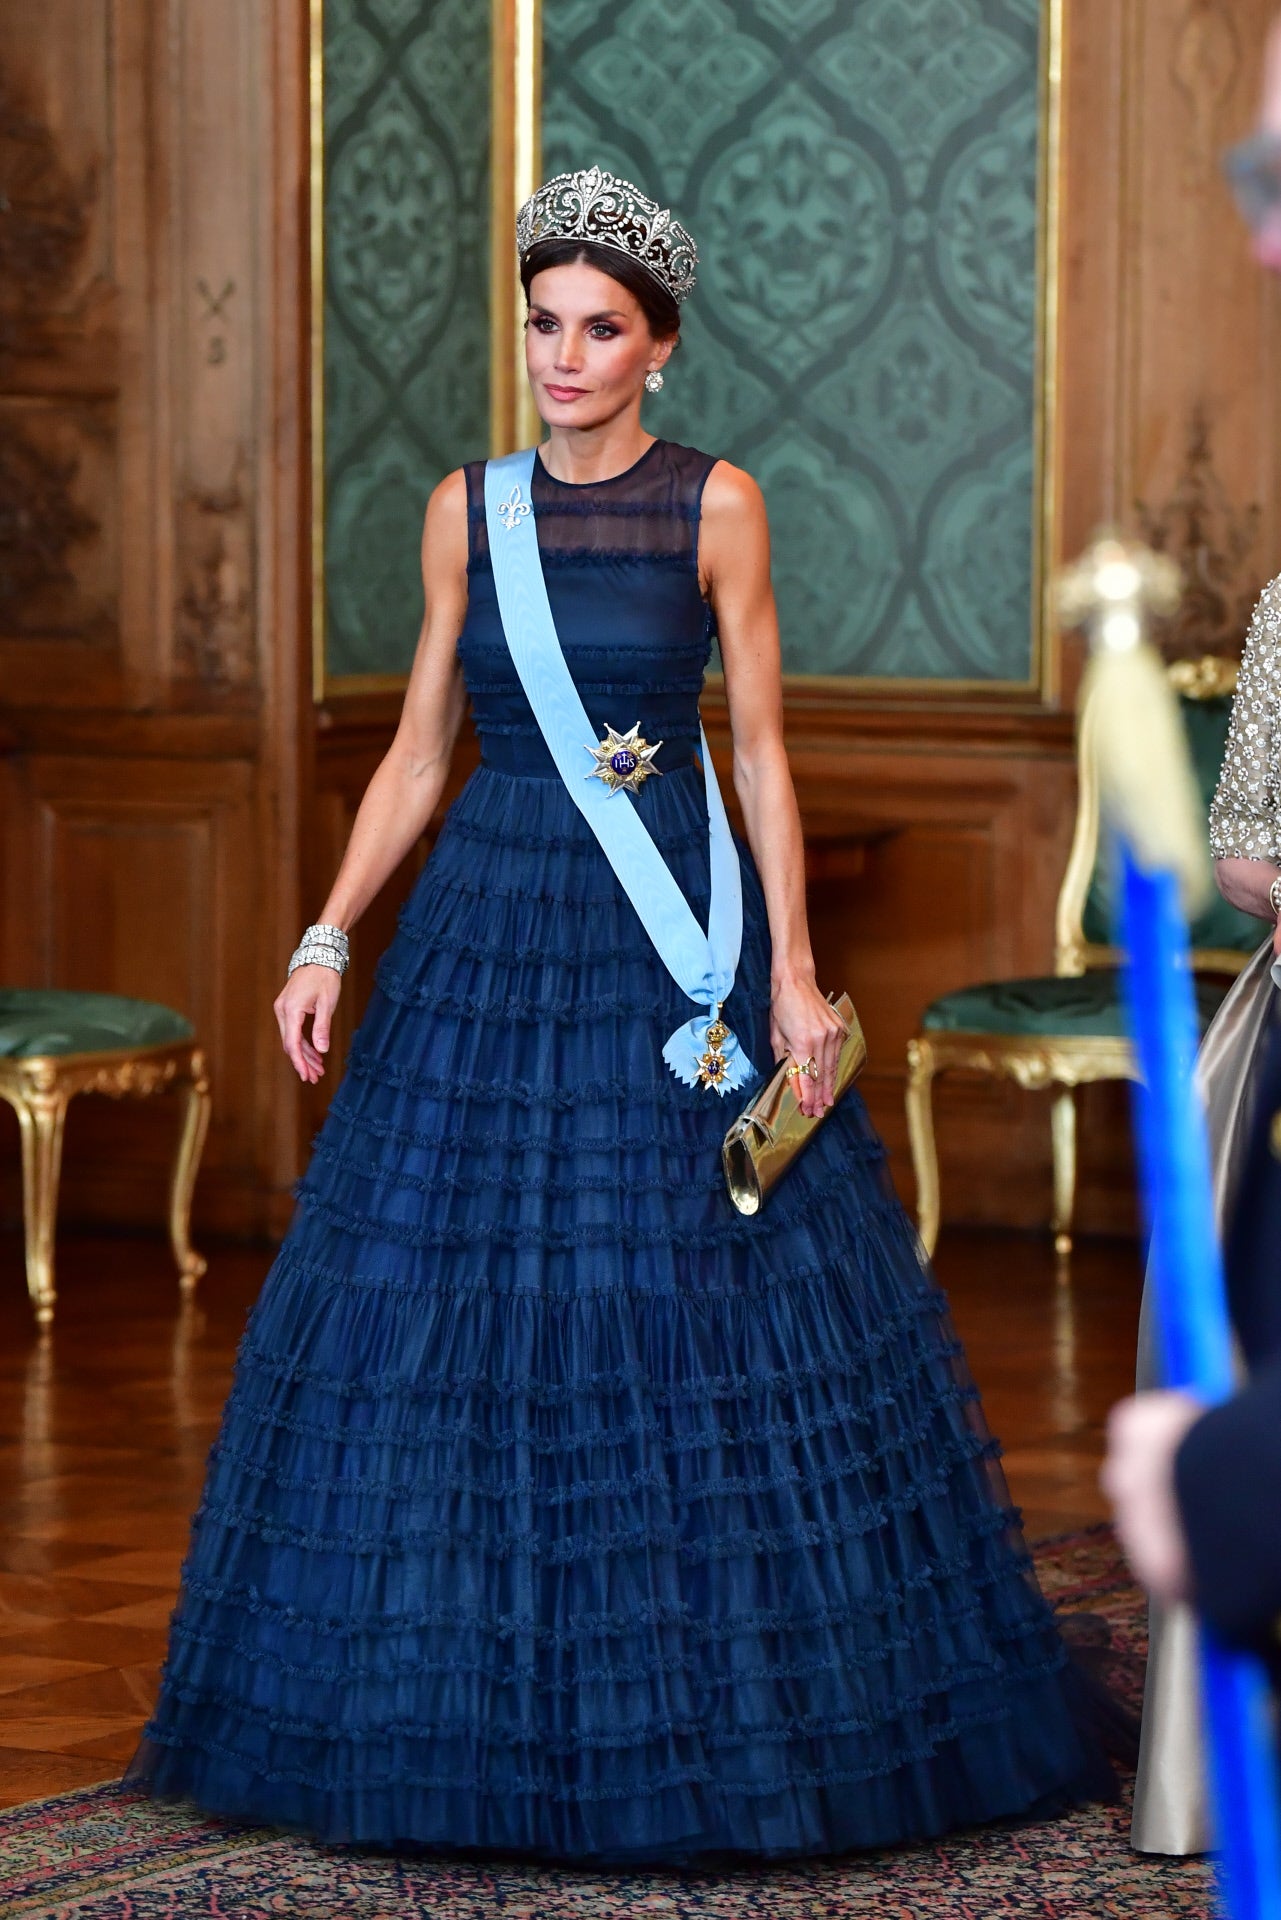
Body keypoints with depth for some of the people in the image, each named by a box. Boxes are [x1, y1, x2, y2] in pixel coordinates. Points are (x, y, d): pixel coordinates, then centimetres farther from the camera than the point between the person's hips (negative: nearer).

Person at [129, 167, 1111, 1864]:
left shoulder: (715, 505, -1)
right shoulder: (469, 510, 8)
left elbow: (765, 749, -2)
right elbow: (421, 745, 12)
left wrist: (791, 967, -10)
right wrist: (330, 937, 4)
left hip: (674, 935, -3)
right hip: (492, 927, 3)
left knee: (703, 1312, -4)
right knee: (455, 1307, 2)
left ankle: (708, 1706, 9)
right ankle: (488, 1716, 14)